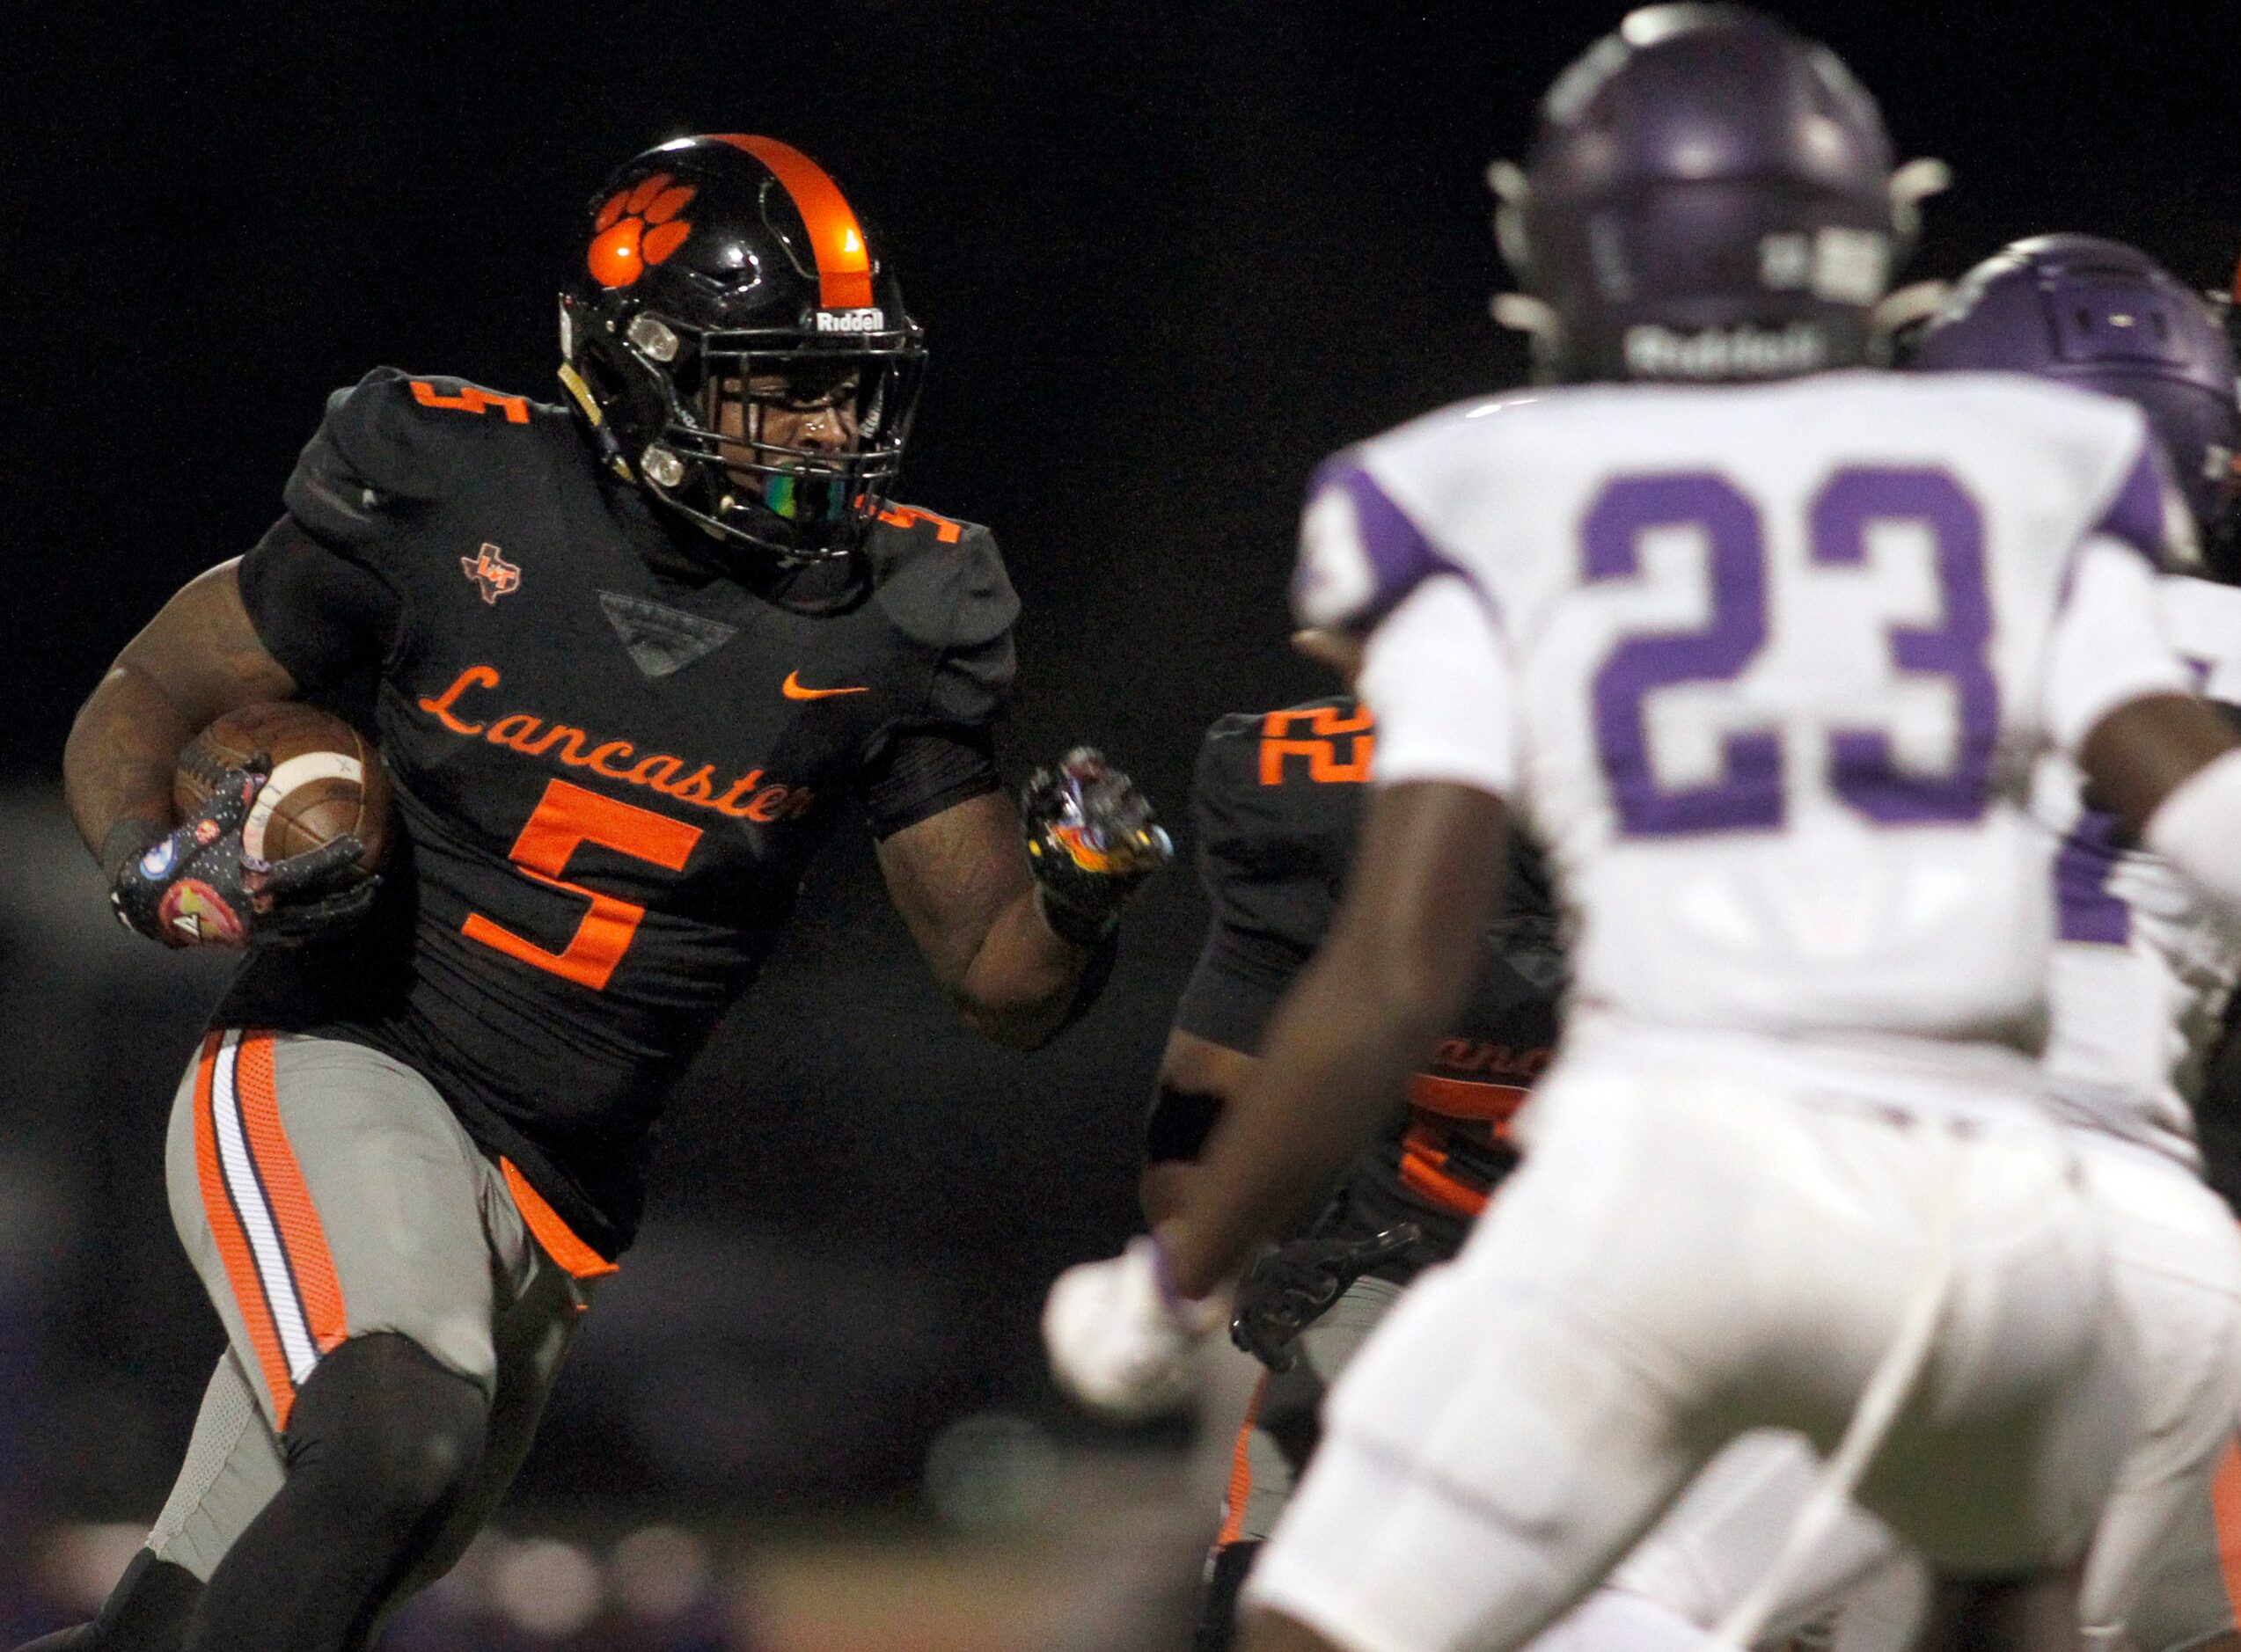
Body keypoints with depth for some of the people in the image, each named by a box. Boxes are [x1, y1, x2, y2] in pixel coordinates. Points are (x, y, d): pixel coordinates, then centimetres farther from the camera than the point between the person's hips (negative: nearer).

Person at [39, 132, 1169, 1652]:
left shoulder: (883, 625, -1)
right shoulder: (453, 498, -8)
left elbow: (1002, 984, 4)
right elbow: (139, 706, 2)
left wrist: (1077, 896, -18)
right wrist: (168, 871, -19)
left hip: (553, 1199, 4)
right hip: (337, 1073, -4)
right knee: (395, 1444, -32)